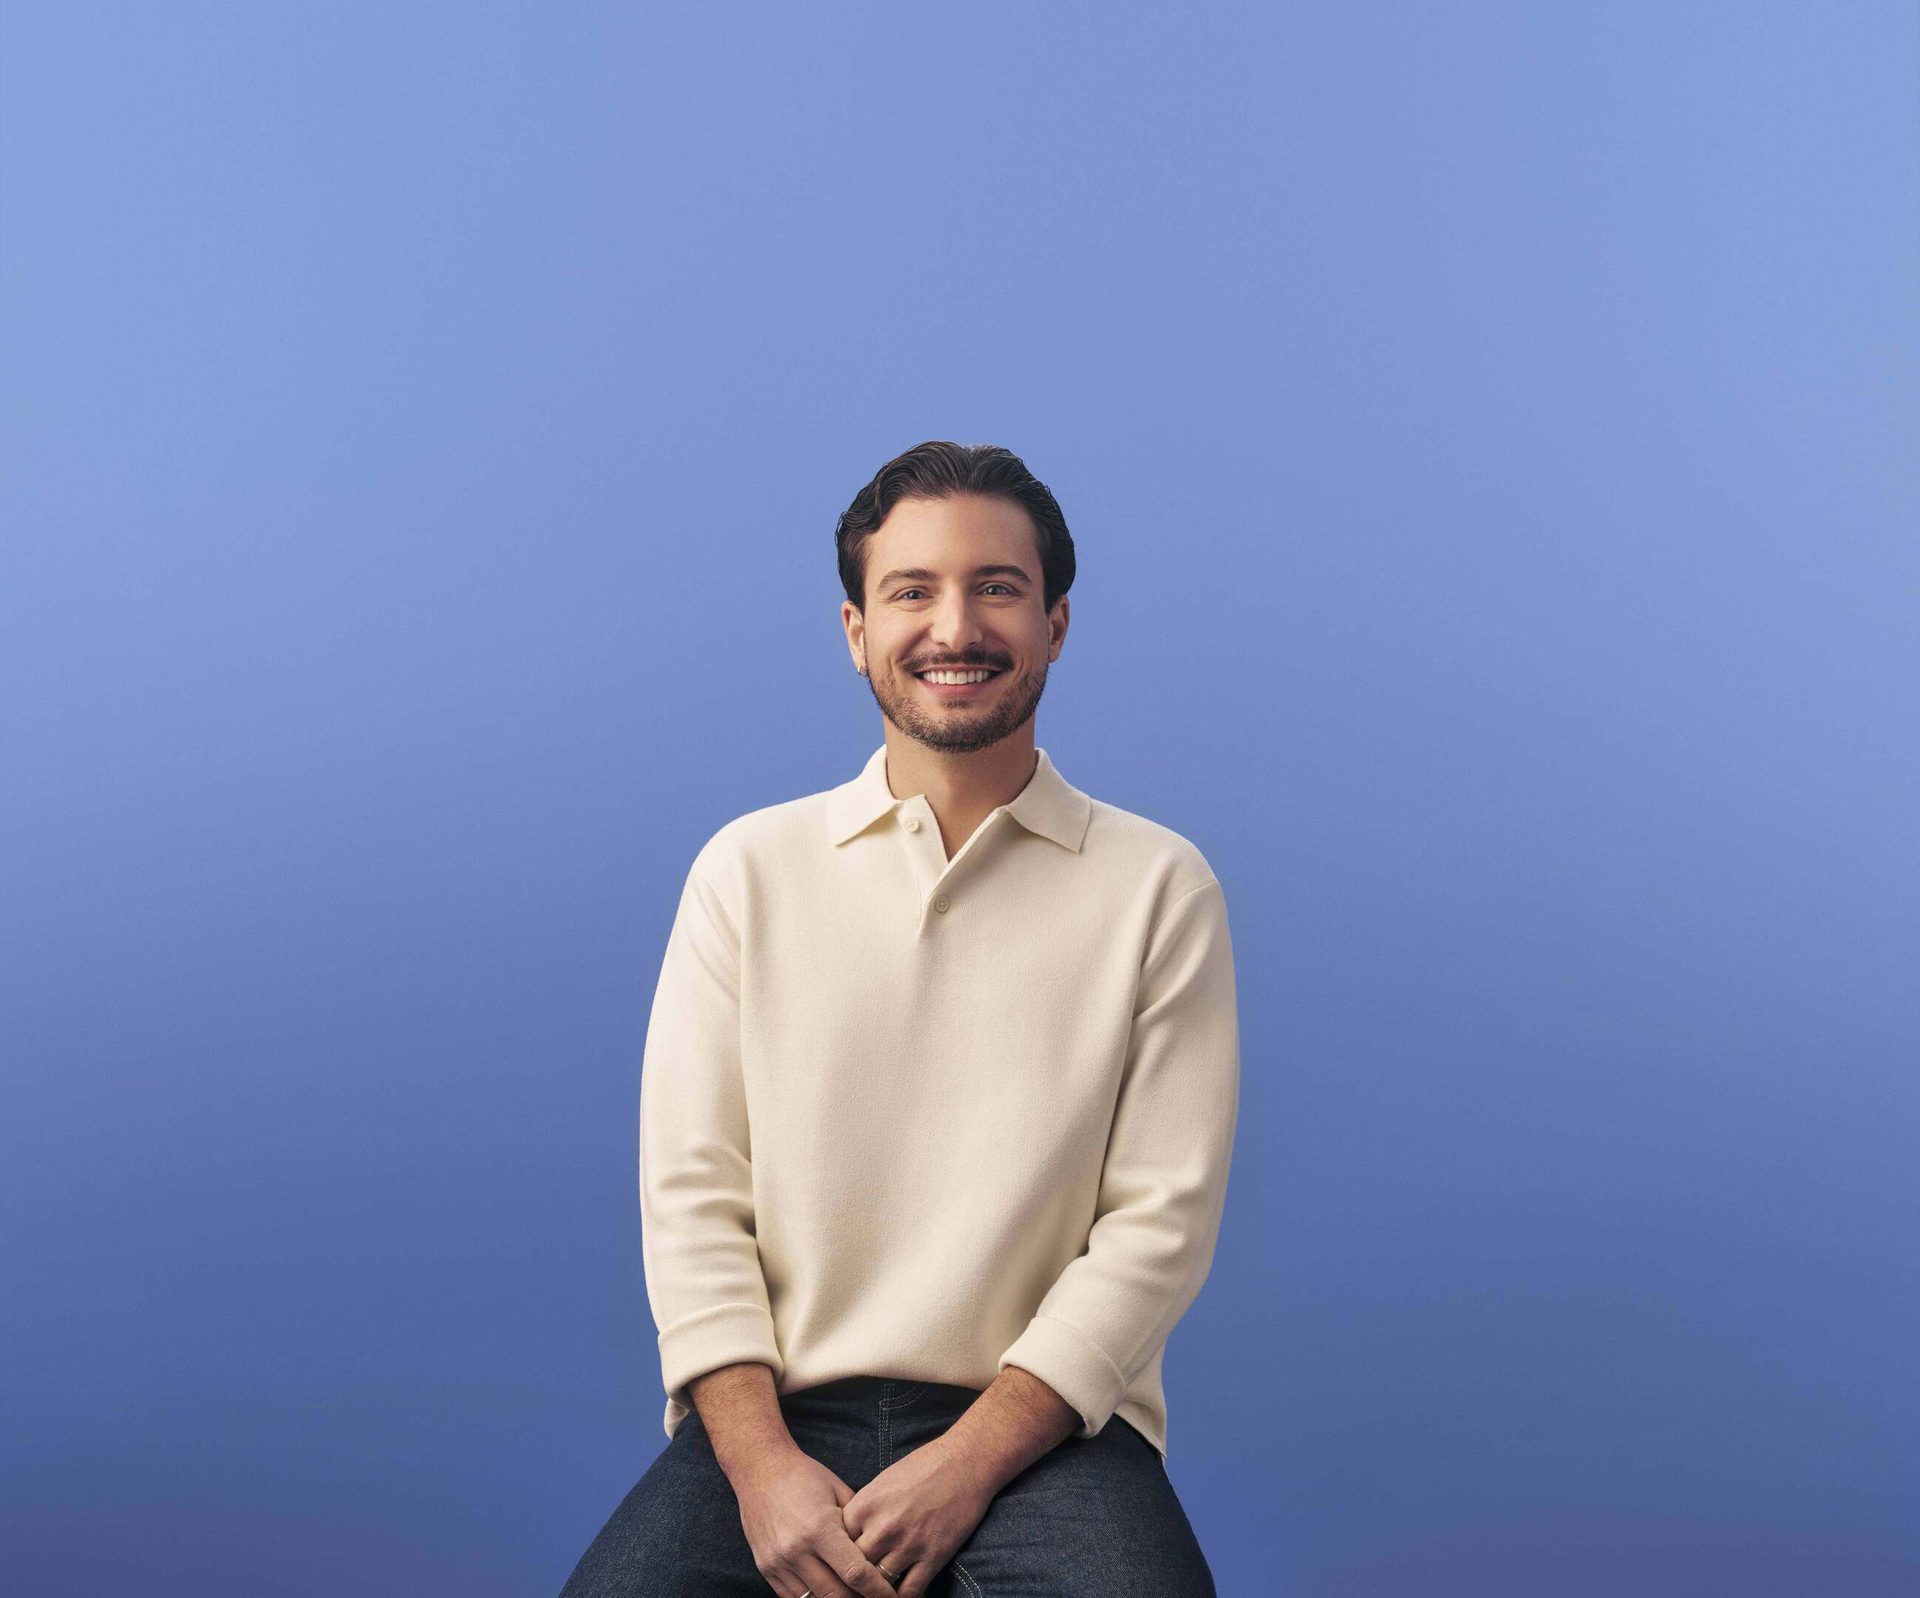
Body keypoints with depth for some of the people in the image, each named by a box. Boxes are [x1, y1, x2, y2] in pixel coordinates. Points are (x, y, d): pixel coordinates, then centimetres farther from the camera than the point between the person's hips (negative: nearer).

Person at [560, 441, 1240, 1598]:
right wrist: (761, 1465, -10)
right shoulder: (750, 869, 7)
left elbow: (1162, 1219, -3)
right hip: (776, 1414, 2)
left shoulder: (1160, 886, 2)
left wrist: (970, 1460, -12)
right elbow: (692, 1193, 3)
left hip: (1042, 1420, -1)